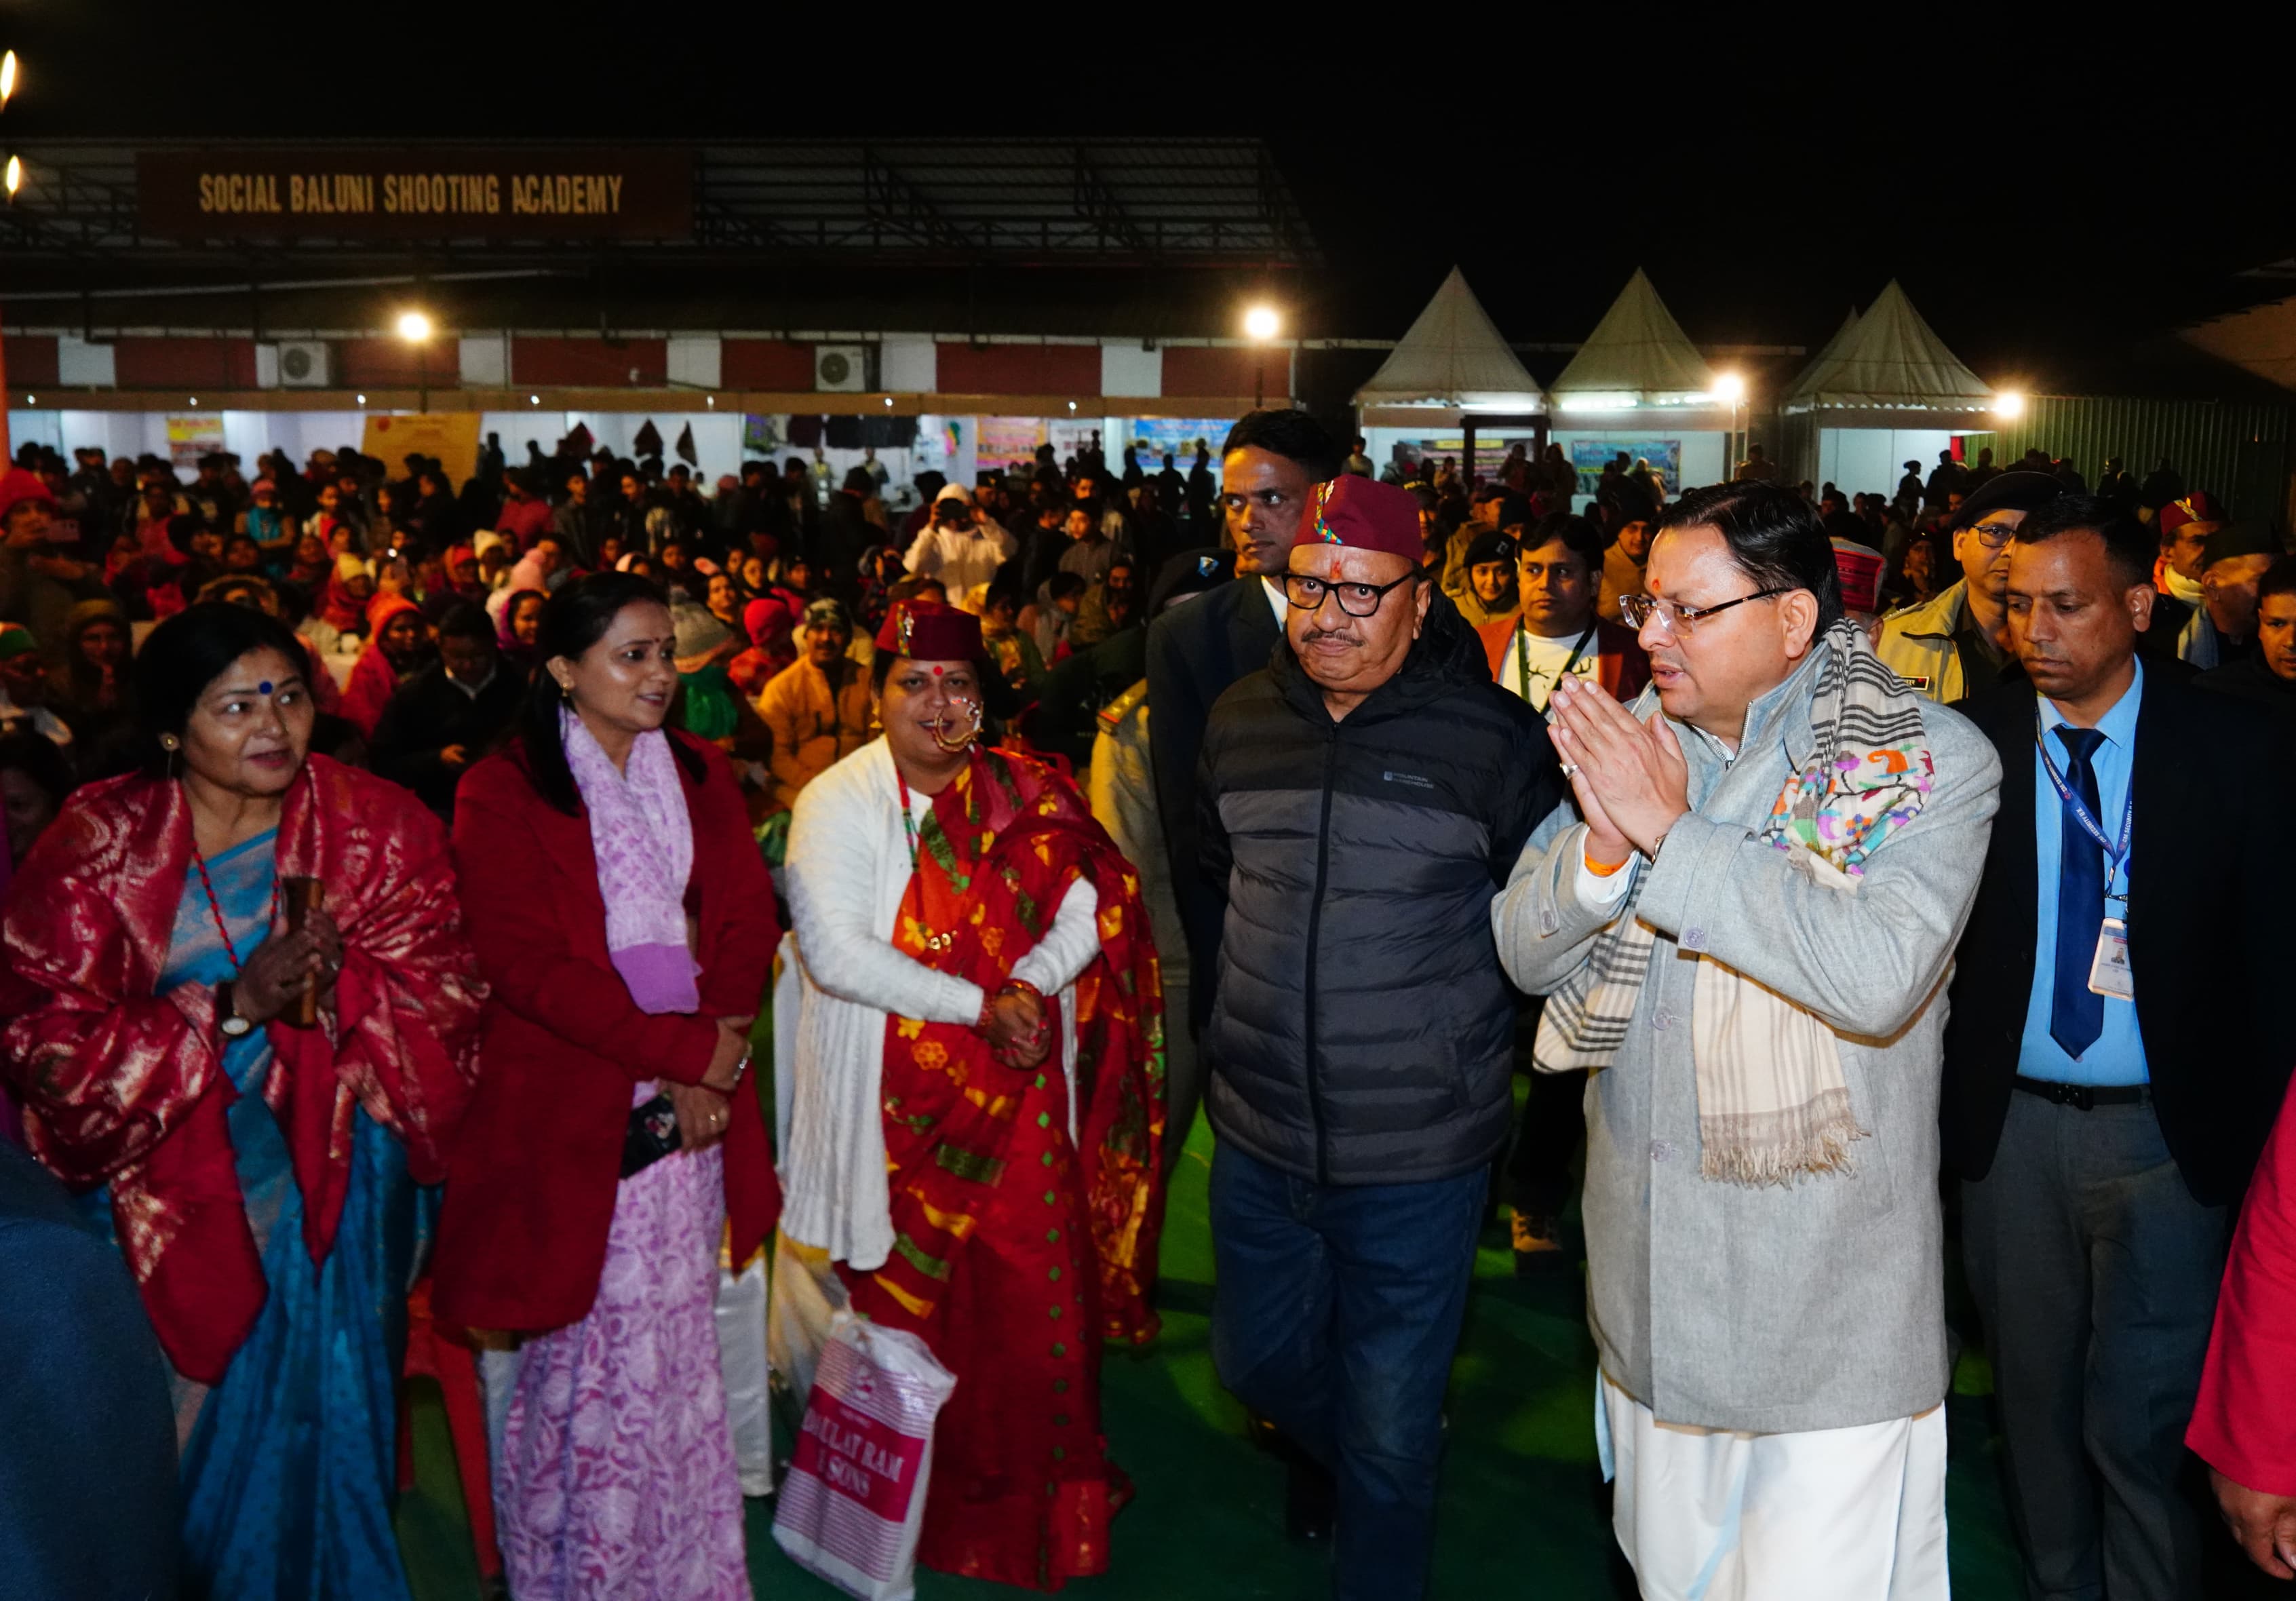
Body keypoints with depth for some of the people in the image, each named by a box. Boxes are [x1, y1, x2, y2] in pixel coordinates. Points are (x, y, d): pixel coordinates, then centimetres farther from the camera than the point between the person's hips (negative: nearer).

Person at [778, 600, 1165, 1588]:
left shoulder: (1028, 794, 5)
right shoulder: (837, 803, -6)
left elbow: (1098, 901, 3)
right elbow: (835, 953, -16)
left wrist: (1035, 980, -16)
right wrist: (979, 1007, -18)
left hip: (1020, 1097, 3)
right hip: (898, 1104, -2)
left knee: (1032, 1304, 7)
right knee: (908, 1313, 6)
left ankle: (1038, 1503, 25)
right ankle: (920, 1512, 26)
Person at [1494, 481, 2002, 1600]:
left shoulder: (1932, 761, -12)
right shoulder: (1628, 744, 1)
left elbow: (1877, 978, -27)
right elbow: (1524, 954, -2)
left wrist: (1673, 832, -25)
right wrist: (1605, 840, -22)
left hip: (1830, 1307, -4)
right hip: (1651, 1280, 5)